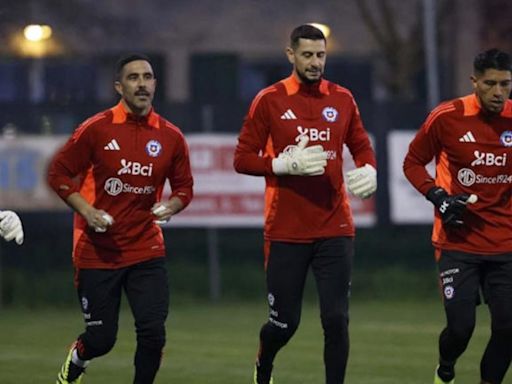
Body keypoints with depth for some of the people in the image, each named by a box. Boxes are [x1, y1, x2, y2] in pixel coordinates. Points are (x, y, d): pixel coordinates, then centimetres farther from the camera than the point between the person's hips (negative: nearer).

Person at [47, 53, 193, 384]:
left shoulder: (170, 137, 1)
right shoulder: (97, 129, -7)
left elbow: (184, 187, 11)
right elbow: (59, 173, -1)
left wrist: (171, 206, -11)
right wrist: (86, 211, -14)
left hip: (146, 251, 2)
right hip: (97, 253, -2)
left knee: (153, 332, -10)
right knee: (101, 338, 4)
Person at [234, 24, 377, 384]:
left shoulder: (342, 99, 7)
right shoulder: (270, 100, -2)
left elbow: (361, 146, 17)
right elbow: (243, 159, -1)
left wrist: (368, 171, -5)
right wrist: (287, 164, -16)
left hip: (334, 229, 2)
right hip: (286, 232, -2)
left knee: (336, 319, -6)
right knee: (285, 322, 6)